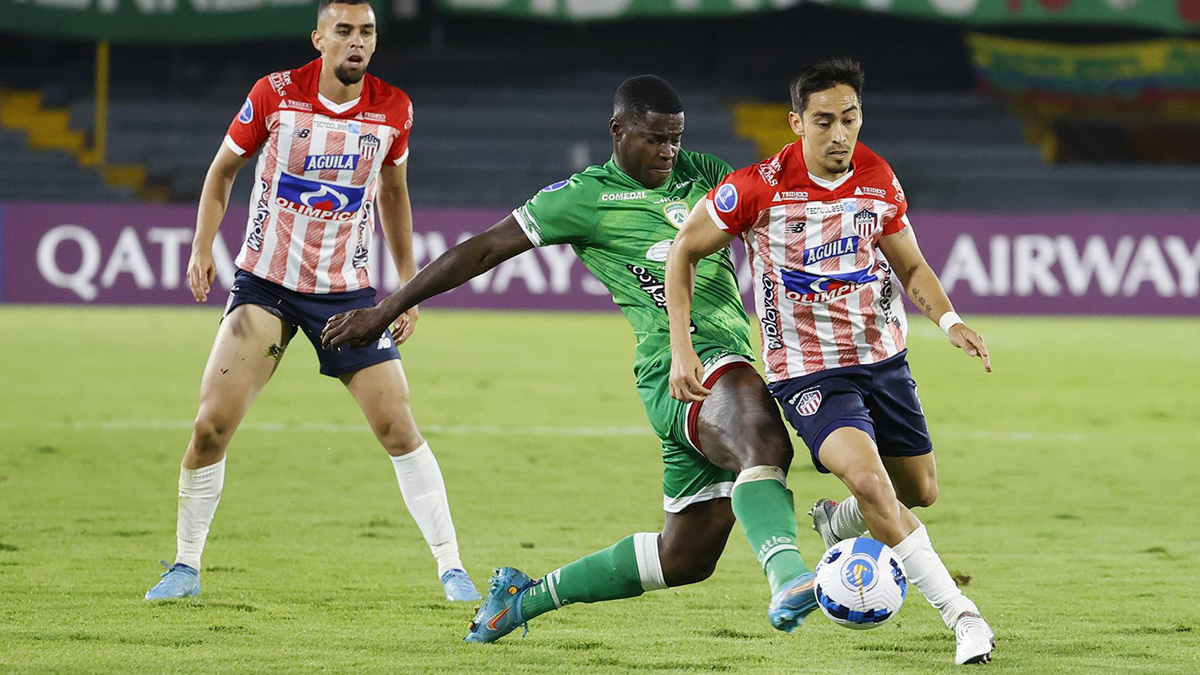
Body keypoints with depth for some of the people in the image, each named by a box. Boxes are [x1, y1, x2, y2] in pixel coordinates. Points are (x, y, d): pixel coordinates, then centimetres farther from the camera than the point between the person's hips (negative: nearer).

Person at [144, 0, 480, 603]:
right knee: (211, 425, -10)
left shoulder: (393, 110, -3)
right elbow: (224, 168, 6)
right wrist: (203, 248, -3)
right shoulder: (276, 94, -9)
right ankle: (185, 565, 7)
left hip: (347, 290, 1)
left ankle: (450, 566, 6)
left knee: (399, 428, -5)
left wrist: (408, 282, 14)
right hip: (265, 282, -1)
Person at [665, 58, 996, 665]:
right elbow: (684, 250, -5)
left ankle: (836, 524, 45)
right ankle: (963, 617, -23)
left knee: (920, 492, 11)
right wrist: (681, 348, -12)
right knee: (869, 477, -27)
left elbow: (911, 266, 11)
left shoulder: (878, 181, -3)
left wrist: (949, 321, -8)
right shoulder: (759, 188, -16)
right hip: (806, 371, -5)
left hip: (884, 358, 5)